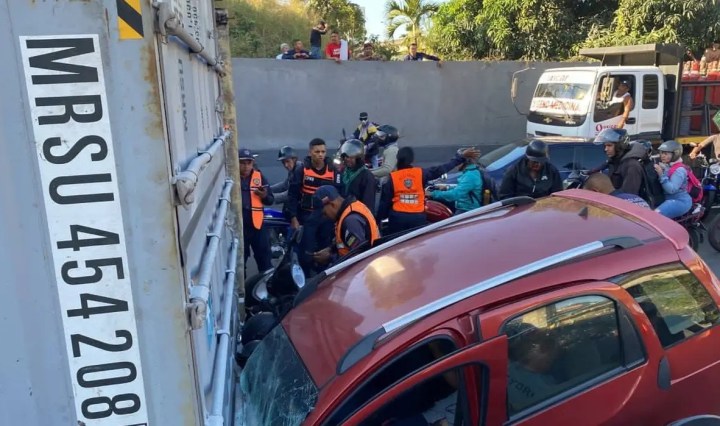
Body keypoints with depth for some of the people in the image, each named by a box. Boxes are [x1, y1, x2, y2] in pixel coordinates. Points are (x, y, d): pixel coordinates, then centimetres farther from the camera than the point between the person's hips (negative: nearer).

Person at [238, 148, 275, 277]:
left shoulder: (259, 177, 2)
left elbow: (271, 201, 4)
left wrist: (265, 196, -17)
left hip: (257, 224, 2)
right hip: (238, 225, -2)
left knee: (264, 257, 11)